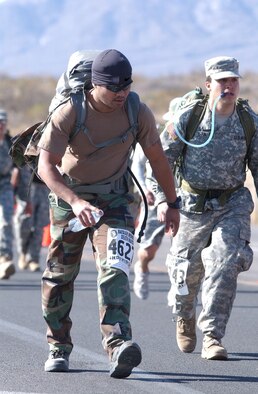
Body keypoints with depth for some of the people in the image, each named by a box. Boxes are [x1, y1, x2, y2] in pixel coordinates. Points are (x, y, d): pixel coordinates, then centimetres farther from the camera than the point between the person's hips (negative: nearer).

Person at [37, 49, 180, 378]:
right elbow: (46, 166, -25)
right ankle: (58, 347, 26)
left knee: (114, 269, -20)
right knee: (60, 275, 7)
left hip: (113, 198, 0)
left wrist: (171, 204, 9)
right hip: (68, 195, 0)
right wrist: (75, 202, -40)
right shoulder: (68, 113, -21)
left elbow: (157, 159, 2)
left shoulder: (138, 113, -13)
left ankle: (118, 345, -34)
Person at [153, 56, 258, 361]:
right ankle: (184, 316, 44)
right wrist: (162, 200, -14)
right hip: (194, 205, 0)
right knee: (187, 269, 11)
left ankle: (212, 338, -16)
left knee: (225, 265, -19)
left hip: (232, 204, 0)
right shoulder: (187, 119, -10)